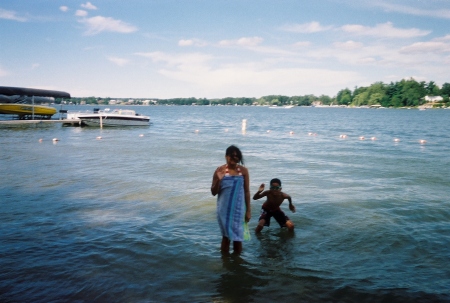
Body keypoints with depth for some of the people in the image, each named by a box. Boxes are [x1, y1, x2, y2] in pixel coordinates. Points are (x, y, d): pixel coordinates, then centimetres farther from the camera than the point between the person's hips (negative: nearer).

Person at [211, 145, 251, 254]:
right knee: (226, 235, 6)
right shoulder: (220, 170, -6)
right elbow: (213, 192, -2)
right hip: (224, 209, -1)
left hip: (238, 209, 1)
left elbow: (247, 191, 3)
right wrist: (218, 180, -20)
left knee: (237, 236, 7)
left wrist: (248, 210, 2)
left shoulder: (243, 170, -2)